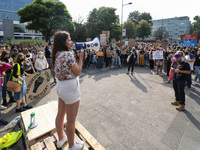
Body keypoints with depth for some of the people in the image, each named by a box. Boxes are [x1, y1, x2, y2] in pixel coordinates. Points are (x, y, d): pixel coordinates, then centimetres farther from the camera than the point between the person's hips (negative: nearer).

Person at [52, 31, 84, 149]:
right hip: (70, 88, -9)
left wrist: (76, 55, 9)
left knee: (60, 114, 22)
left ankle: (61, 139, 45)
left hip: (61, 86, 9)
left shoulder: (57, 54, 7)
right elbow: (78, 72, -16)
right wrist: (81, 57, -7)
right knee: (71, 120, 8)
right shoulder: (68, 54, -20)